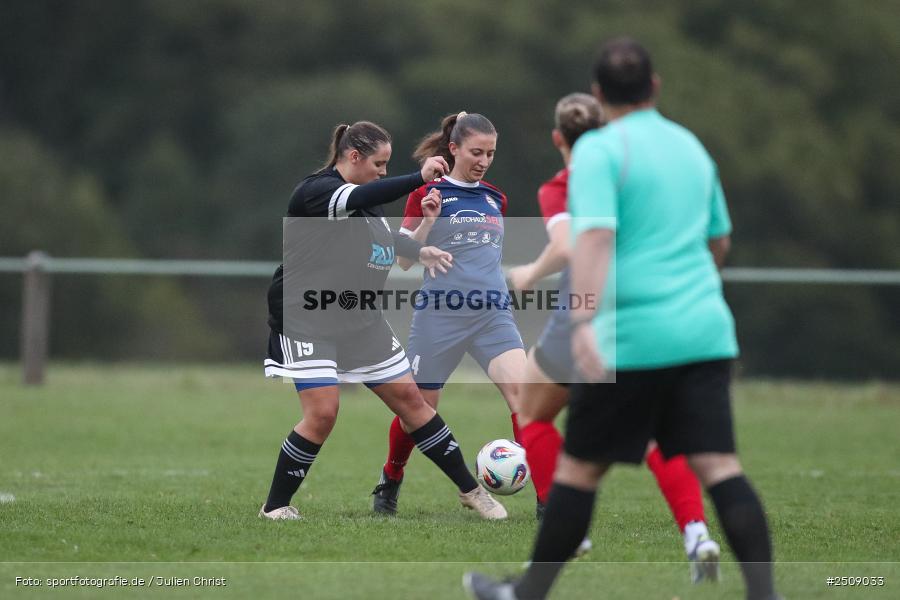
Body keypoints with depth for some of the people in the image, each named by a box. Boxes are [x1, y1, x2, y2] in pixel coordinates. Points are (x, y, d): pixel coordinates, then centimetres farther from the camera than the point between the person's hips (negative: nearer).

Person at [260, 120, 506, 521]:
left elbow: (384, 235, 30)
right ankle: (275, 506, -2)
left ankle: (470, 490, 16)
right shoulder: (315, 191, -16)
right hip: (309, 319, -8)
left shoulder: (366, 199, 10)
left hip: (361, 321, 8)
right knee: (322, 413, -18)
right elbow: (359, 200, -37)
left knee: (409, 398, 8)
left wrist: (420, 251, 13)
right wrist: (420, 178, -40)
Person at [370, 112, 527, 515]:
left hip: (493, 315, 3)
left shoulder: (495, 199, 12)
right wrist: (428, 219, -19)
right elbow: (405, 260, -7)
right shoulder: (426, 194, -2)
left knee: (523, 394, -18)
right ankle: (390, 482, 37)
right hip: (440, 316, -3)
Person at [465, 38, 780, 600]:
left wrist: (584, 320, -28)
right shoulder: (691, 147, 16)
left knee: (580, 465, 7)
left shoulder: (600, 151, -5)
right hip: (705, 331, 5)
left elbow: (596, 236, -19)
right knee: (719, 464, -2)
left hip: (633, 337, -5)